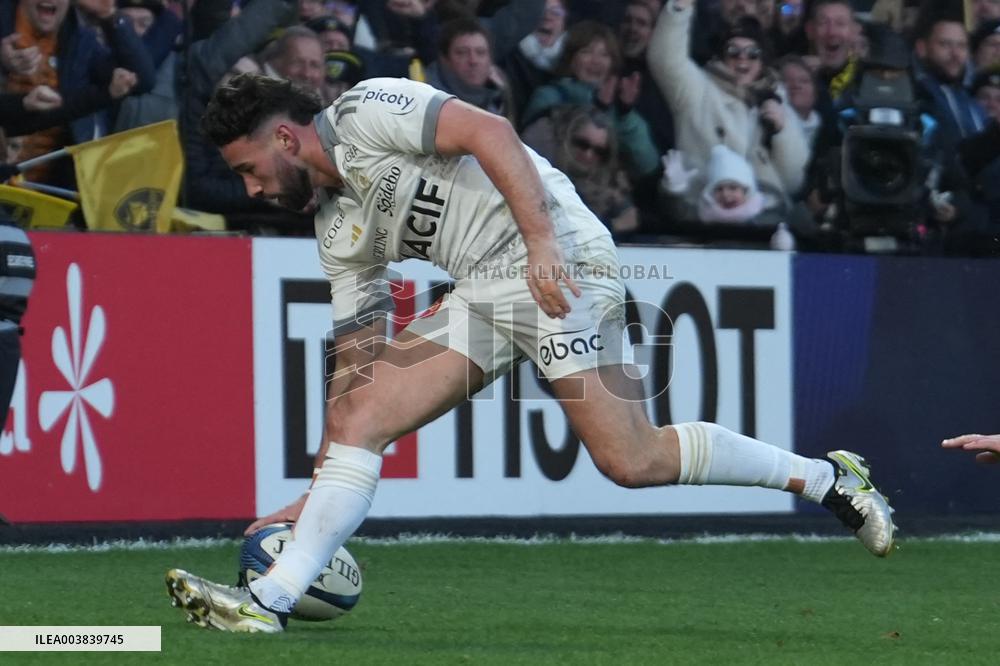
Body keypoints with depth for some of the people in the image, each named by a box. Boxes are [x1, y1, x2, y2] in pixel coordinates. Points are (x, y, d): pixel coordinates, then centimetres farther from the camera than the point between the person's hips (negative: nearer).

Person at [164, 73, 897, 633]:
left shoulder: (366, 111, -7)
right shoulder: (338, 225, 18)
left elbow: (488, 131, -19)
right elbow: (356, 356, 20)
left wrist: (542, 242, -27)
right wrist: (319, 489, 17)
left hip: (560, 264, -9)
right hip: (484, 293, 9)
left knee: (631, 460, -15)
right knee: (357, 418, -5)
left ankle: (827, 478, 1)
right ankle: (269, 600, -11)